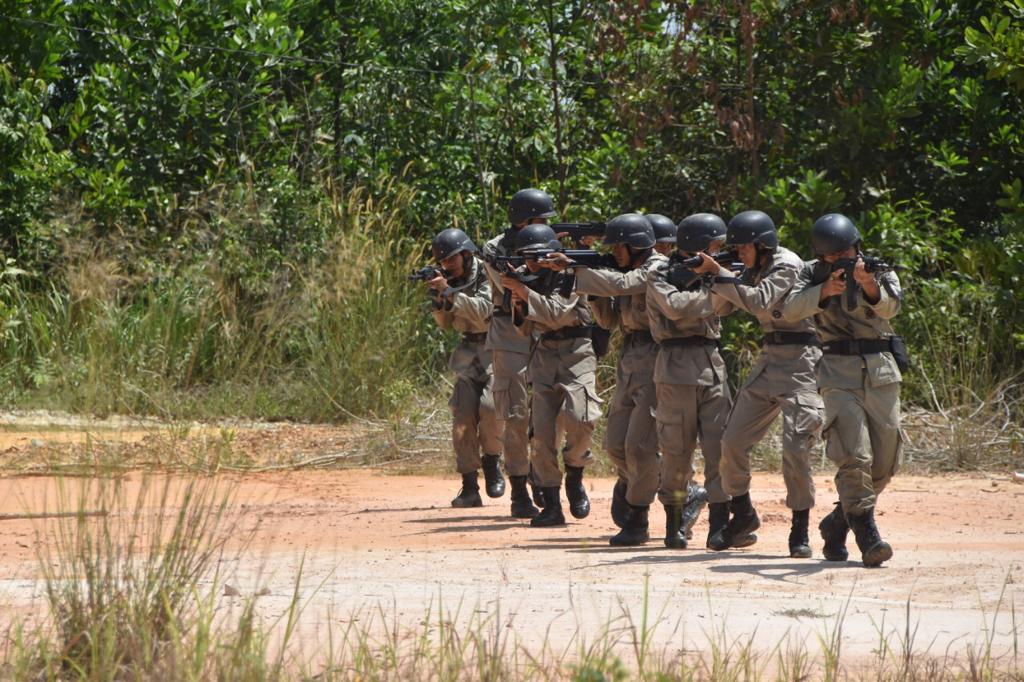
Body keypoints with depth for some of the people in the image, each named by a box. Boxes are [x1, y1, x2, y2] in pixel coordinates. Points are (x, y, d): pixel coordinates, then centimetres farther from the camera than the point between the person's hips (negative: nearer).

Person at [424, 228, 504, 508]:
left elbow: (483, 312, -25)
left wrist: (449, 292, -28)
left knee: (489, 406, -26)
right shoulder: (450, 280, 6)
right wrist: (437, 300, -10)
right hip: (468, 354, 5)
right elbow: (445, 324, 9)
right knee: (462, 416, -7)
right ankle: (469, 487, -4)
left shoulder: (488, 277, -12)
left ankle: (491, 462, -1)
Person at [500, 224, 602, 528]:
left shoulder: (569, 275, -9)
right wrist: (518, 307, -6)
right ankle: (551, 504, -1)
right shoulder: (524, 277, 9)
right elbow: (525, 330, 14)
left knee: (579, 419, -24)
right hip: (544, 353, 5)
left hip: (576, 351, -5)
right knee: (542, 431, -5)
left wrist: (524, 292, -25)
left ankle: (574, 474, 4)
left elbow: (557, 314, -21)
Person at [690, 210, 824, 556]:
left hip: (799, 362, -8)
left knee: (796, 446, -13)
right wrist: (706, 275, -4)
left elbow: (758, 301, -27)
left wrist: (718, 272, -23)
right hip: (769, 359, 8)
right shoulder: (756, 269, 11)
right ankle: (742, 514, 21)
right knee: (733, 440, 5)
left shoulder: (788, 266, -14)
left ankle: (800, 529, -3)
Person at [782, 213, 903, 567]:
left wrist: (869, 285, -36)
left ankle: (837, 524, 23)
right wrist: (825, 290, -31)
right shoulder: (814, 275, 4)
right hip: (839, 371, -3)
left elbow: (889, 307, -16)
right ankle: (868, 537, -18)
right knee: (854, 456, -18)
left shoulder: (880, 270, 5)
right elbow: (791, 310, -14)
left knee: (884, 464, 5)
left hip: (881, 370, 3)